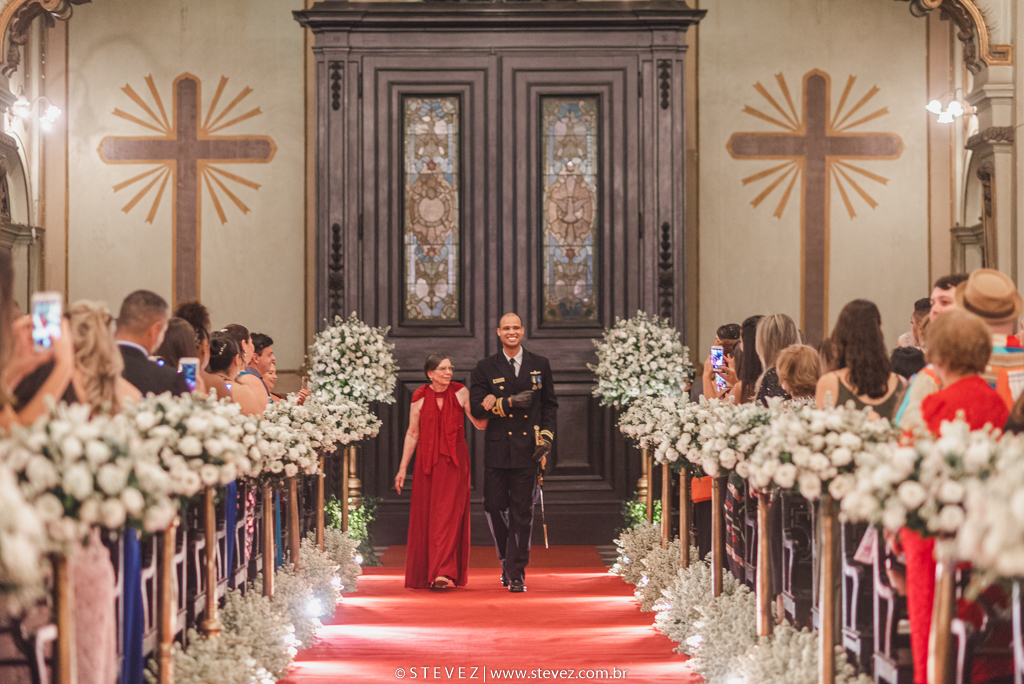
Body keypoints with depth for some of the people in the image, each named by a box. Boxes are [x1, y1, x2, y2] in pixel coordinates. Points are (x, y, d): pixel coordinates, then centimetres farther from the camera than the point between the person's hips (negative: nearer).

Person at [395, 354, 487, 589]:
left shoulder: (460, 393, -1)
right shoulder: (420, 398, 0)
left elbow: (480, 424, -2)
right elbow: (412, 434, 7)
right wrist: (403, 468, 7)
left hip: (454, 463, -1)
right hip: (427, 462, 1)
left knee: (448, 514, -10)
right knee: (424, 516, 4)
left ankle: (443, 572, -15)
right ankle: (424, 574, 16)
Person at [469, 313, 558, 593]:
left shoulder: (540, 365, 10)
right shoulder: (485, 368, 6)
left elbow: (550, 404, 13)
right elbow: (477, 408, -3)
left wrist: (547, 435, 0)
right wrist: (509, 402, -14)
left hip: (527, 449, 0)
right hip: (497, 449, 0)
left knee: (522, 512, -2)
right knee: (495, 507, 2)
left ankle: (516, 574, 4)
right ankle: (507, 562, 26)